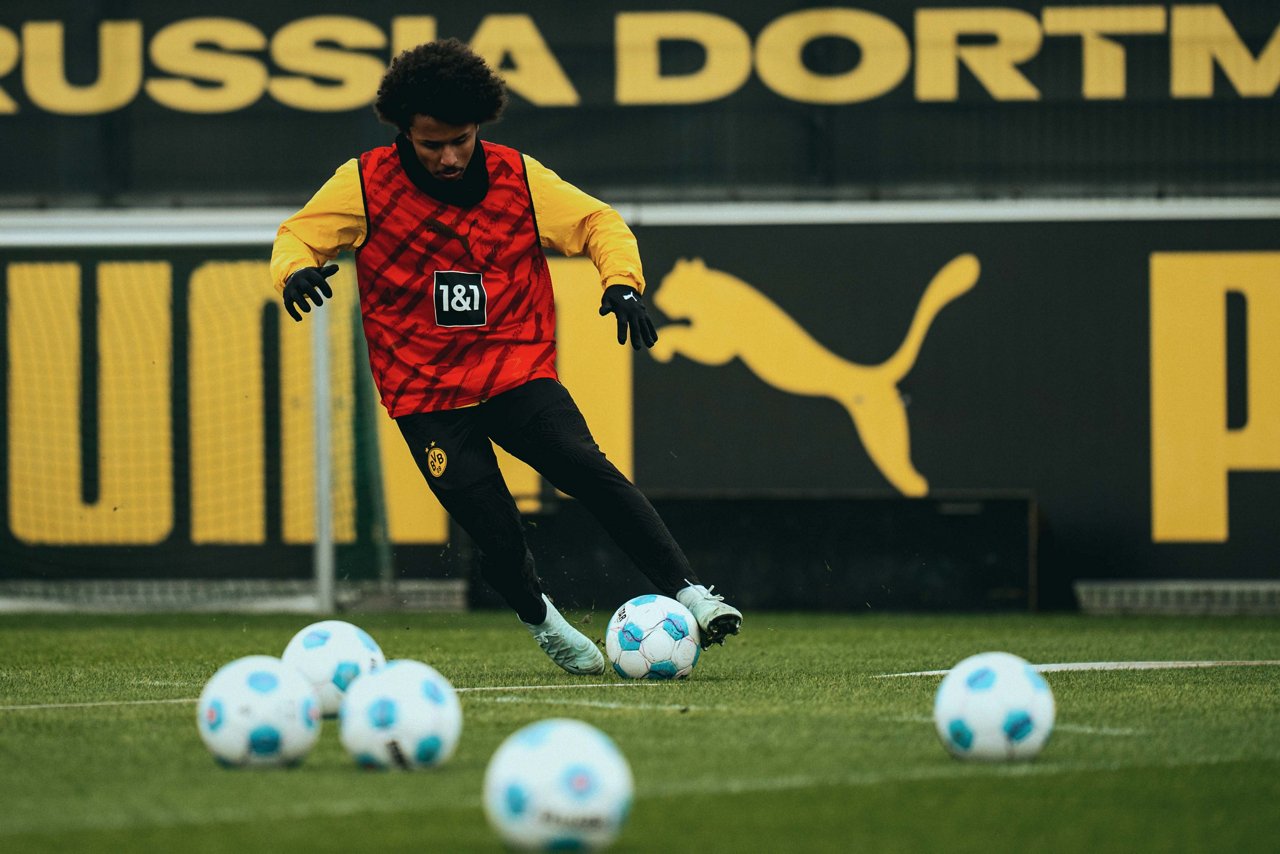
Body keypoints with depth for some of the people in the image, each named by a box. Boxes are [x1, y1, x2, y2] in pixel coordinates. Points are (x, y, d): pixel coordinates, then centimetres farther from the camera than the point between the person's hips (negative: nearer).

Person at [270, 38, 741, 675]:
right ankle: (541, 621, 27)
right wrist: (296, 270, -20)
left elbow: (597, 223, 6)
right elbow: (297, 235, 3)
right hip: (425, 392, -1)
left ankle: (687, 593, -22)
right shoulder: (366, 184, -4)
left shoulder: (519, 178, 0)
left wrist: (622, 282, -13)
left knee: (586, 467, -23)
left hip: (518, 372, 1)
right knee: (493, 532, -5)